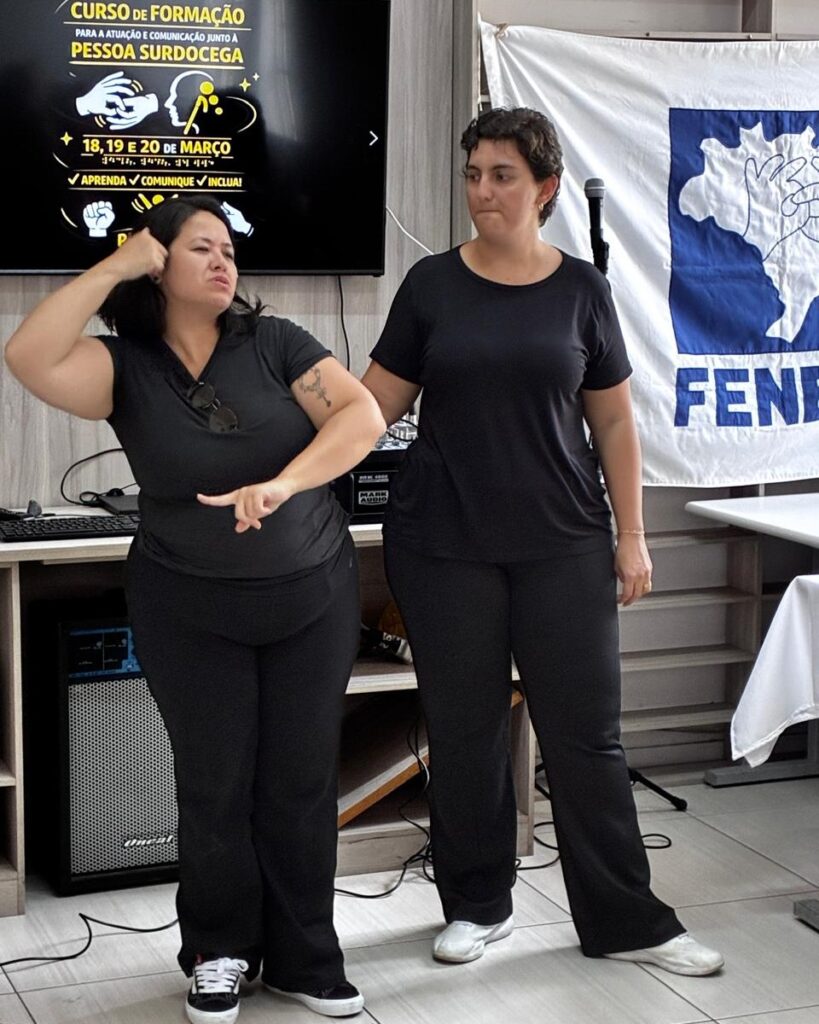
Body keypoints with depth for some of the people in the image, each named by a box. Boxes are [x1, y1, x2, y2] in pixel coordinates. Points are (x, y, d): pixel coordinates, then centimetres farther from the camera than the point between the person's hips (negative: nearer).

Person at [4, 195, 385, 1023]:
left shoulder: (274, 343, -3)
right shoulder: (124, 365, -5)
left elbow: (362, 414, -14)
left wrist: (280, 484, -29)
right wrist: (114, 266, -18)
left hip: (313, 597, 1)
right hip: (191, 614, -1)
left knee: (302, 783, 7)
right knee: (216, 786, 5)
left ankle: (303, 957, 20)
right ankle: (219, 954, 23)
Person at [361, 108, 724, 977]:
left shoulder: (580, 289, 3)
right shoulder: (432, 285, 2)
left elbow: (613, 421, 6)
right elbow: (375, 403, 3)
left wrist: (632, 537, 3)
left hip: (562, 545, 0)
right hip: (444, 546, 0)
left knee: (586, 732, 3)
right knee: (464, 731, 8)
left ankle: (625, 922, 14)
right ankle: (476, 905, 26)